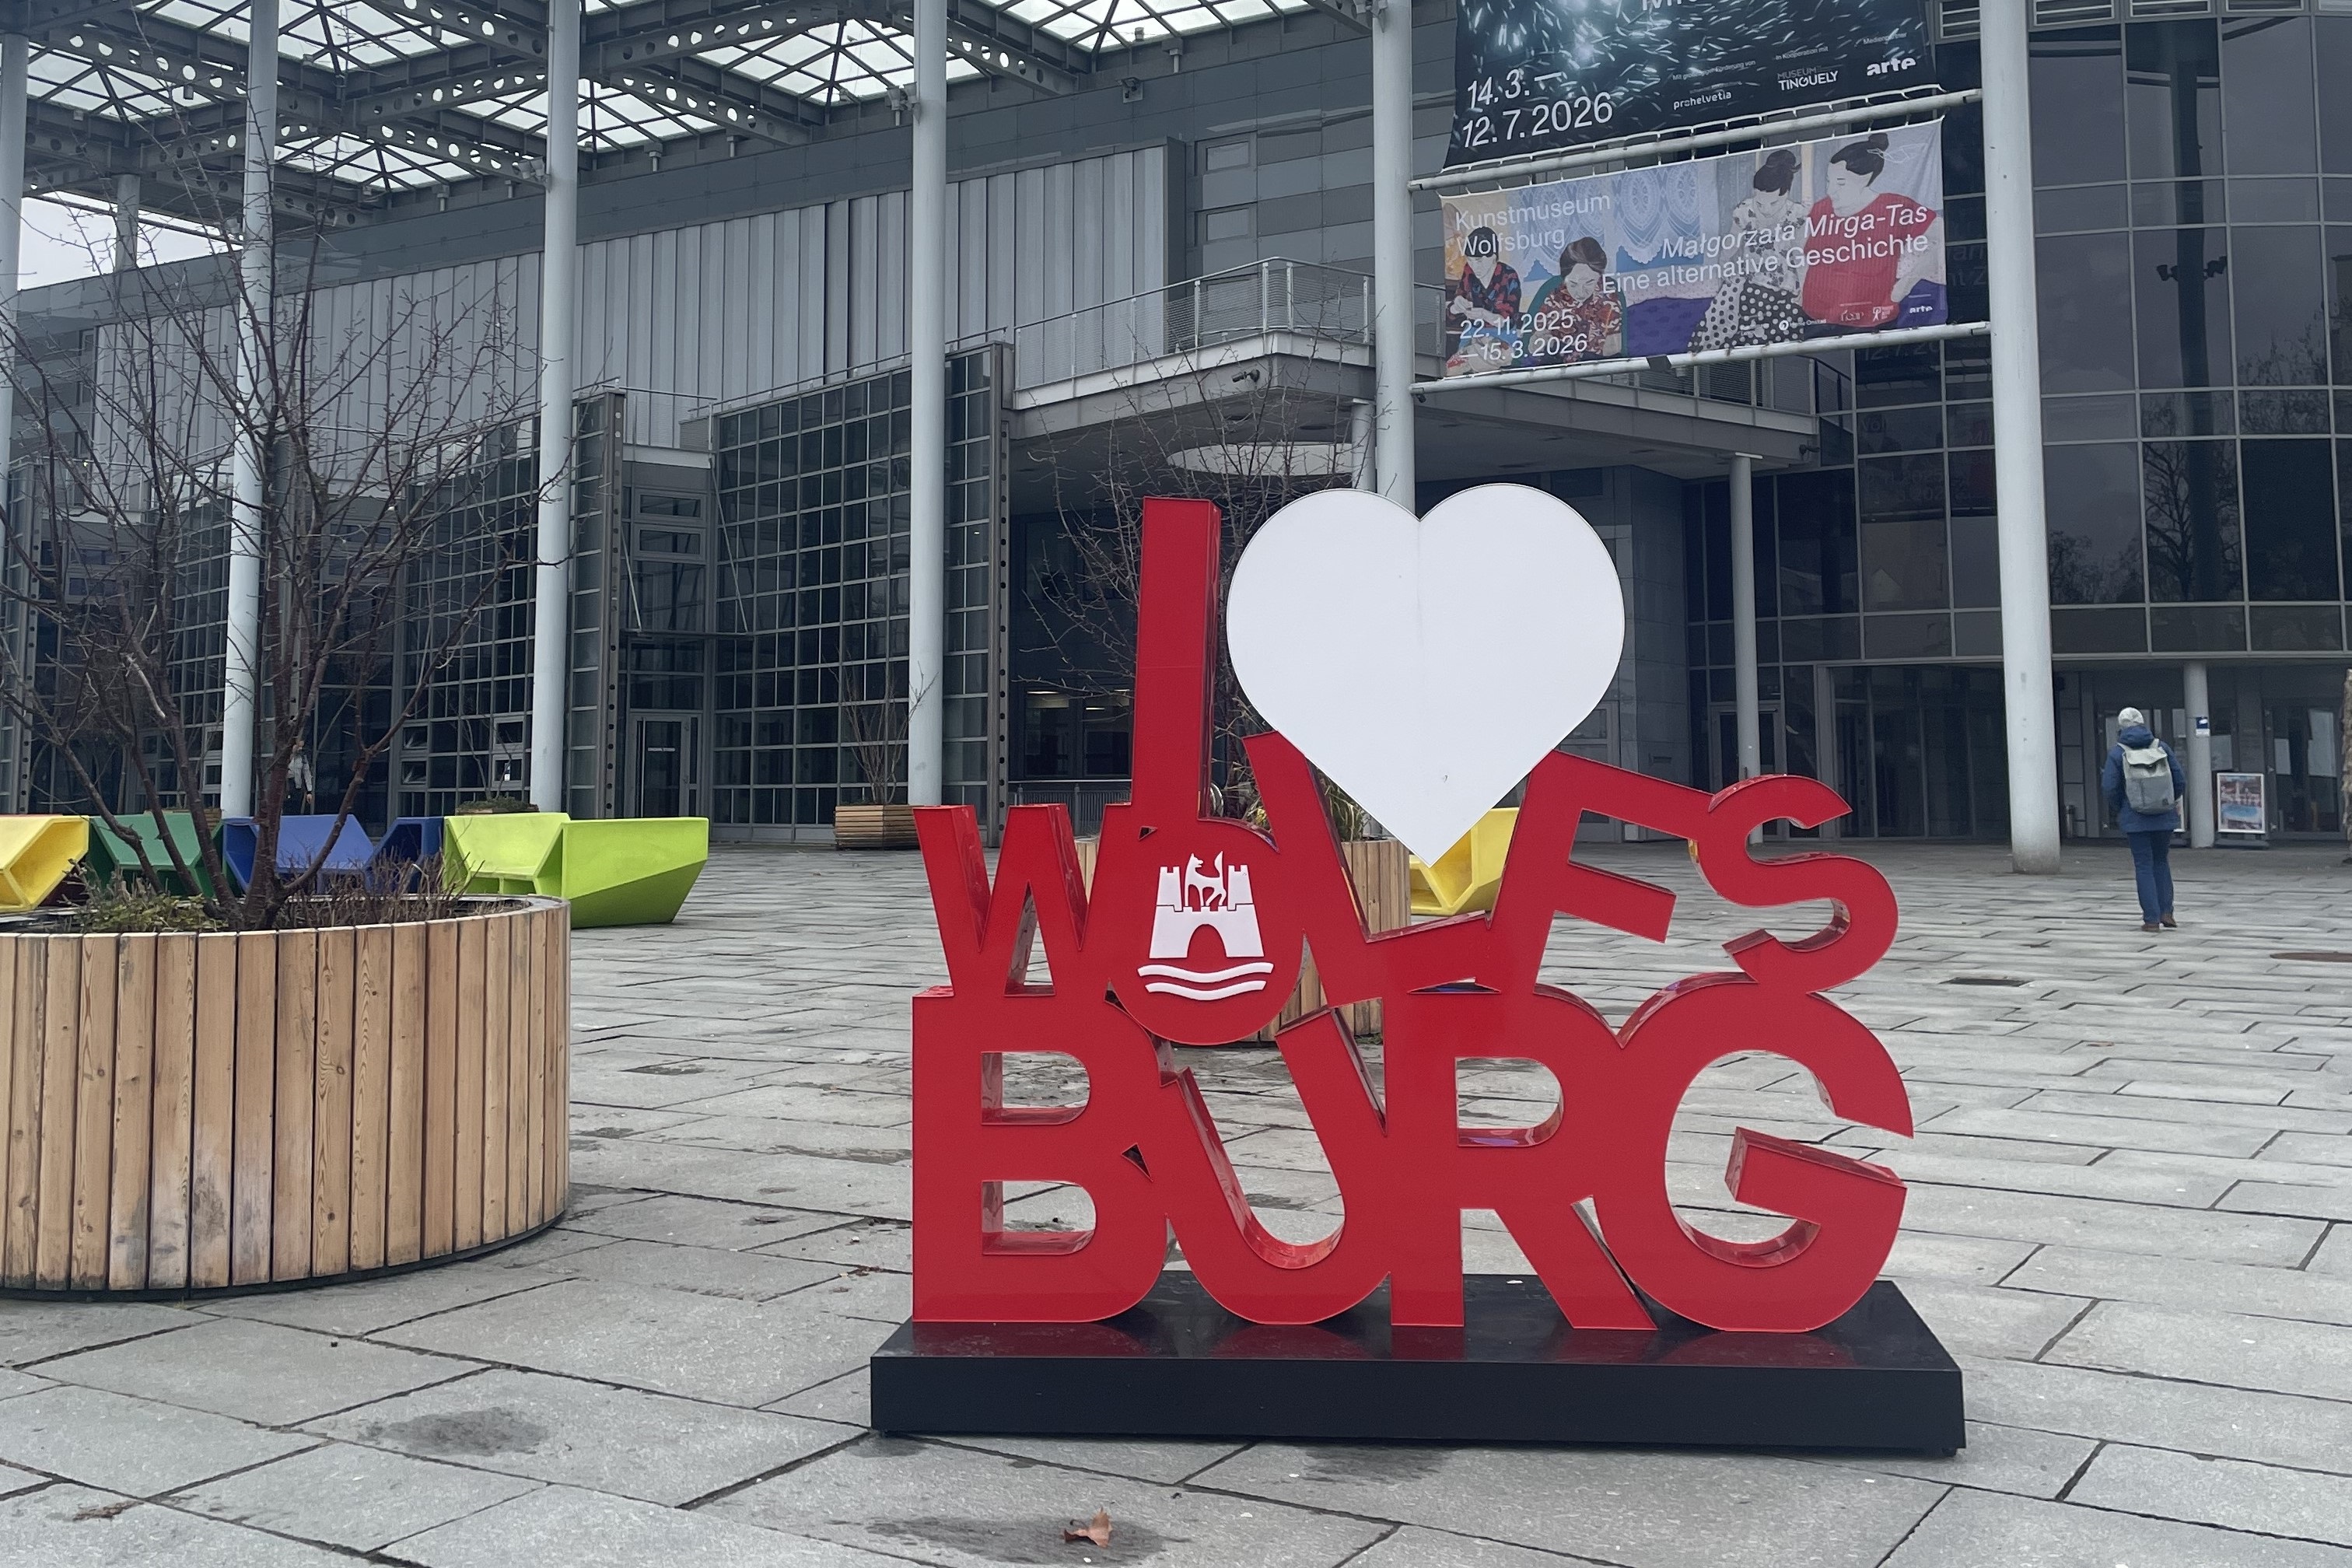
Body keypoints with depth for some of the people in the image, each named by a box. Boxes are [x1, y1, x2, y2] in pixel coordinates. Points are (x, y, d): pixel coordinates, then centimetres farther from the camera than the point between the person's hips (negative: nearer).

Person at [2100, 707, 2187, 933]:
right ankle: (2166, 912, 9)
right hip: (2164, 818, 2)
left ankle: (2152, 919, 0)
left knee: (2144, 866, 3)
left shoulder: (2117, 752, -6)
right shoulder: (2161, 747, 1)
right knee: (2161, 862, 17)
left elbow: (2109, 787, -9)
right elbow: (2181, 781, 1)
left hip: (2135, 819, -2)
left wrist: (2118, 810, 9)